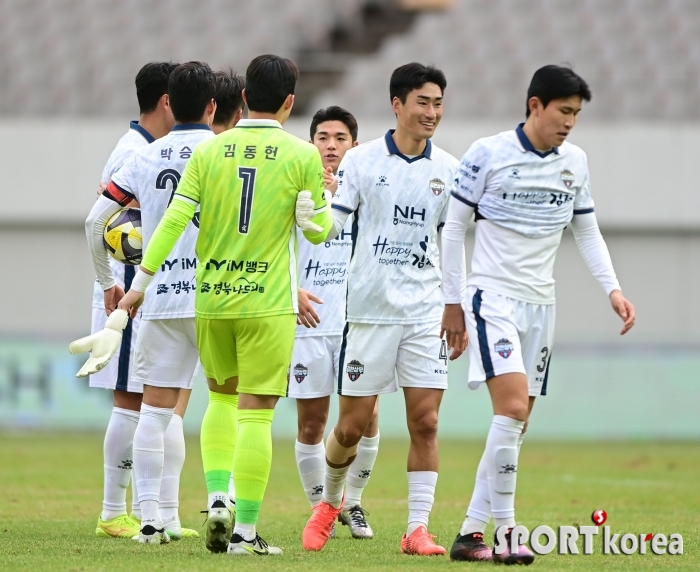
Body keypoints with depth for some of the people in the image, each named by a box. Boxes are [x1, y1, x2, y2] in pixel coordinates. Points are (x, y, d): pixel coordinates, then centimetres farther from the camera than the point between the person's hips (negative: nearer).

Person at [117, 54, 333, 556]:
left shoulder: (209, 151, 2)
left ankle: (219, 499, 7)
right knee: (256, 414, 0)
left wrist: (143, 280, 3)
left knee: (223, 398, 22)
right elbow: (317, 230, 1)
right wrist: (326, 208, 23)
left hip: (210, 298, 3)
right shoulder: (302, 156, -4)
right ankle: (246, 530, -1)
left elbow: (175, 219, -2)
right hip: (268, 302, -3)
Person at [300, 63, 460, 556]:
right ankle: (330, 501, 30)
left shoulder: (448, 169, 6)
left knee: (425, 422, -7)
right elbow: (330, 227, -1)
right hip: (370, 309, -2)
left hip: (427, 312, 2)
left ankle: (418, 529, -2)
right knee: (353, 425, 2)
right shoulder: (361, 160, -1)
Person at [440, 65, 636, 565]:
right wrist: (452, 303, 0)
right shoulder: (488, 154, -8)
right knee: (512, 407, -21)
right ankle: (505, 530, -16)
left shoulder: (575, 161, 7)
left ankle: (473, 532, 10)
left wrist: (613, 288, 5)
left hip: (540, 303, 6)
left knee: (517, 423, 4)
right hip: (494, 294, -6)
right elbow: (454, 227, -1)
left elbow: (587, 230, 18)